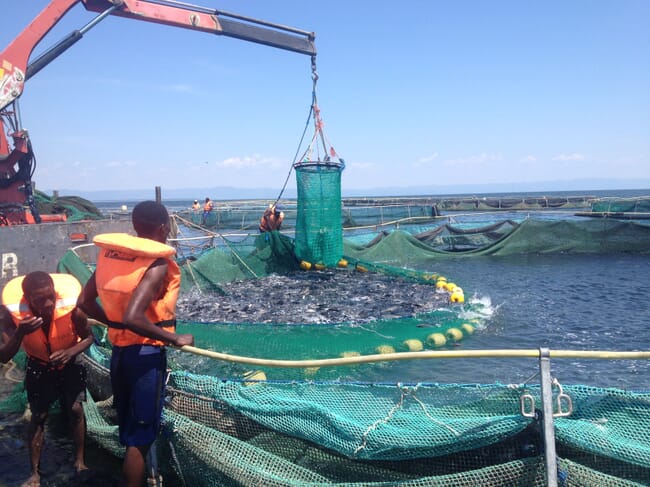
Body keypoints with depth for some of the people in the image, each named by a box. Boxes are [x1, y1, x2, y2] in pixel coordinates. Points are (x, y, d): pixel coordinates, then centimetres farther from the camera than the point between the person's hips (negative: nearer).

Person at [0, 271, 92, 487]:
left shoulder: (72, 306, -35)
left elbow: (88, 337, -17)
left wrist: (70, 352, -37)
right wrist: (20, 333, -46)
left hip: (70, 363, 0)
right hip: (38, 365, 1)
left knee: (75, 409, -1)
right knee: (38, 416, 4)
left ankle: (79, 461, 18)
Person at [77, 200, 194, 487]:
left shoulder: (111, 253, 1)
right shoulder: (156, 264, -20)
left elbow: (85, 301, 5)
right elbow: (133, 318, -31)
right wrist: (175, 339, -20)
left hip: (119, 350, 8)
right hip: (145, 354, -7)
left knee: (128, 429, 23)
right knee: (141, 437, 5)